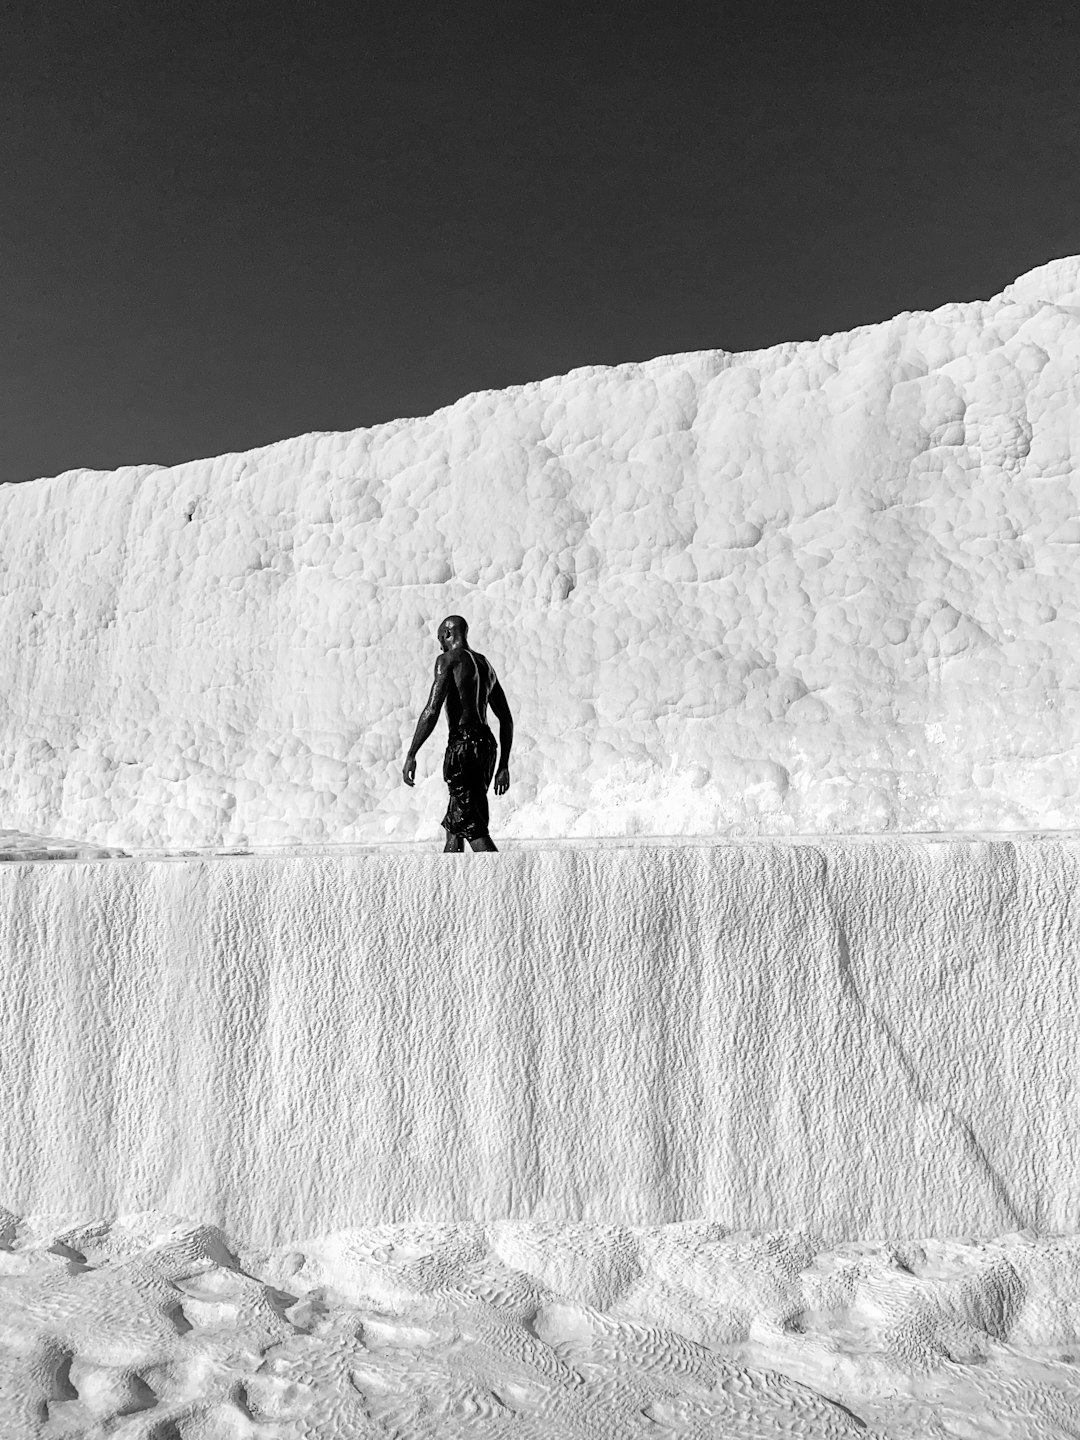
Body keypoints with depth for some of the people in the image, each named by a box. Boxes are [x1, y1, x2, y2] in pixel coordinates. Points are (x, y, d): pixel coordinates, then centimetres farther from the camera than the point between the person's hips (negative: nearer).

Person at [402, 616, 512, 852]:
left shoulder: (449, 659, -2)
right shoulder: (485, 665, 22)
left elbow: (432, 710, -13)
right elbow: (506, 719, 21)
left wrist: (411, 755, -11)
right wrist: (504, 765, 24)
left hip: (463, 746, -8)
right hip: (486, 744, 8)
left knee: (473, 828, -10)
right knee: (453, 826, 14)